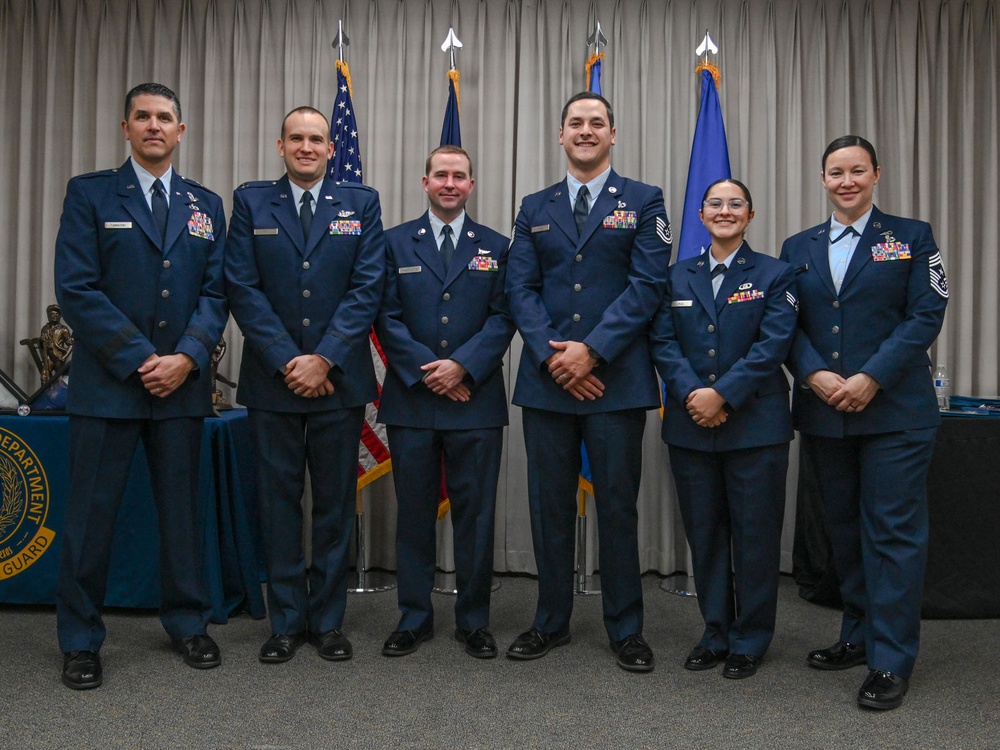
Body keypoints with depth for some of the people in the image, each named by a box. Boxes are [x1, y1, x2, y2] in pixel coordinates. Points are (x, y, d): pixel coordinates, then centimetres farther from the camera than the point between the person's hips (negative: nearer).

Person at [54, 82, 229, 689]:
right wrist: (140, 359, -12)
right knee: (92, 514, 3)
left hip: (182, 383, 3)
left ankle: (188, 622, 25)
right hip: (106, 382, -2)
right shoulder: (90, 194, 3)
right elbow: (77, 290, -6)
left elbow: (216, 292, 6)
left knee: (183, 508, 10)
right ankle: (81, 639, 17)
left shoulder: (207, 205, 12)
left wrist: (187, 357, -9)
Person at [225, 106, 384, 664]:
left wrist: (325, 360, -13)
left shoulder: (362, 204, 5)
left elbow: (367, 288, -3)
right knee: (280, 502, 7)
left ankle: (329, 621, 20)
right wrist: (287, 361, -12)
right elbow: (243, 288, -2)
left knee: (336, 504, 7)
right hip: (272, 380, 1)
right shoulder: (251, 202, 6)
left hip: (339, 380, 0)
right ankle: (287, 622, 19)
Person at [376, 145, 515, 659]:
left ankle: (474, 621, 17)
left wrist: (462, 366, -14)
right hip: (411, 400, 0)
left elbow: (502, 318, 0)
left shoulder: (496, 247, 9)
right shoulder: (395, 243, 9)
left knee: (475, 514, 5)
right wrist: (427, 370, -11)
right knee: (414, 513, 7)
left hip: (476, 401, 0)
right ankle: (414, 618, 20)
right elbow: (387, 318, 1)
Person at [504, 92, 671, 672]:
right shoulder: (535, 208, 13)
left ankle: (626, 628, 19)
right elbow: (521, 289, 5)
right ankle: (551, 622, 24)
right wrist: (552, 355, -10)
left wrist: (592, 350, -15)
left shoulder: (644, 201, 5)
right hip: (547, 380, 3)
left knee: (618, 506, 5)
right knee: (551, 506, 10)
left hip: (616, 379, -2)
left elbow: (648, 285, -6)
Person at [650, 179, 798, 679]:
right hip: (690, 426, 3)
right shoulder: (678, 277, 12)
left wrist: (723, 393, -18)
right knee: (704, 534, 10)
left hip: (755, 425, -3)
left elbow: (772, 345, -8)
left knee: (754, 534, 3)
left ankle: (749, 641, 18)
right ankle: (715, 633, 24)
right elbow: (663, 341, 2)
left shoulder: (773, 275, 3)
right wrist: (690, 392, -14)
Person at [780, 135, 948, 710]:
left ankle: (891, 661, 5)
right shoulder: (798, 249, 13)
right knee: (845, 529, 12)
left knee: (894, 531, -3)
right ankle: (859, 636, 26)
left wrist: (871, 378, -15)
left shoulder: (911, 237, 4)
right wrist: (815, 375, -12)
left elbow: (926, 316, -5)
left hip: (896, 411, -4)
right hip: (823, 411, 4)